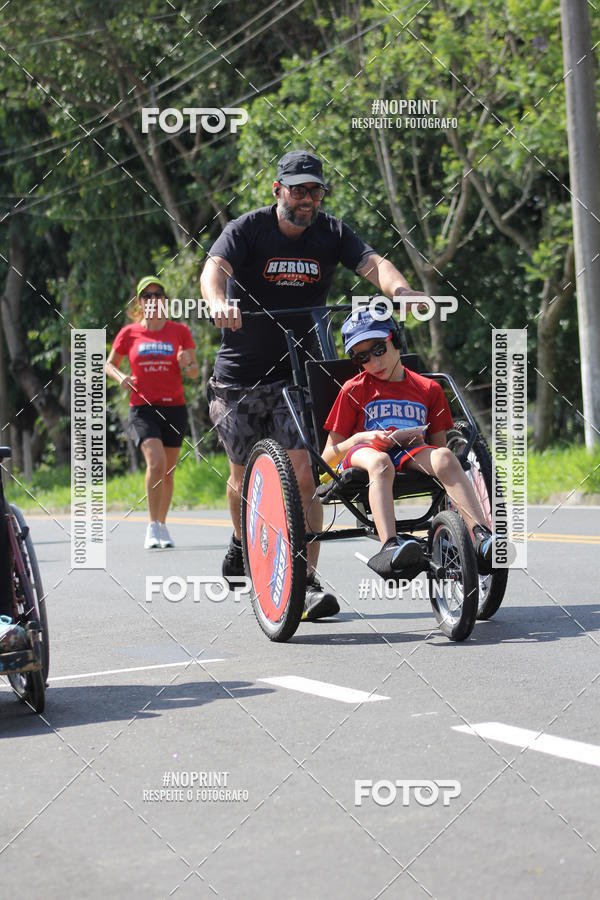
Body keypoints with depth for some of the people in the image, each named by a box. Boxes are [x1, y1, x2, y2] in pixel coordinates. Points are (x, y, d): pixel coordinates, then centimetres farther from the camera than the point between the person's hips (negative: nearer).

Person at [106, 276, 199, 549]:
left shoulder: (179, 331, 4)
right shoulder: (129, 333, 3)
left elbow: (194, 373, 7)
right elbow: (110, 364, 15)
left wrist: (186, 365, -16)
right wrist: (121, 377, -6)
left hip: (174, 408, 2)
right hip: (142, 408, -2)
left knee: (167, 472, 7)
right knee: (156, 462, -22)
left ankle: (162, 525, 26)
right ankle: (152, 527, -13)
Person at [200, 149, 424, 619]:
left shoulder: (332, 233, -2)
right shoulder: (247, 229, -9)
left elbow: (373, 263, -18)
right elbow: (215, 268, -27)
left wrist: (399, 289, -40)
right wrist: (218, 302, -50)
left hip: (300, 373, 1)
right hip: (241, 373, -1)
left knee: (303, 474, -13)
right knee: (244, 476, 11)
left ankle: (307, 580, -12)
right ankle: (242, 542, 42)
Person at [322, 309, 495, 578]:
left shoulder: (428, 389, 18)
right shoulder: (354, 390, 13)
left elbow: (438, 445, 16)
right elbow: (328, 458, 10)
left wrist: (417, 441, -7)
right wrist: (360, 438, -10)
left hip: (410, 455, 2)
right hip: (360, 454, -1)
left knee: (444, 457, -32)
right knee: (379, 462, -39)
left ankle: (482, 541, -46)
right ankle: (390, 546, -60)